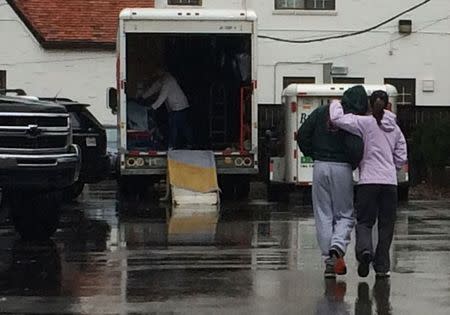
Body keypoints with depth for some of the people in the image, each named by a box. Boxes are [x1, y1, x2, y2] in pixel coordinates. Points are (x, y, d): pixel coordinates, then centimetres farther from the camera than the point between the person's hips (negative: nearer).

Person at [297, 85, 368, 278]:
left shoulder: (322, 112, 7)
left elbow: (302, 135, 4)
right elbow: (355, 148, -18)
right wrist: (355, 164, 2)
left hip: (320, 167, 3)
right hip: (342, 168, -3)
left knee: (323, 215, 9)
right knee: (345, 215, 10)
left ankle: (329, 260, 6)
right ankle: (337, 247, -17)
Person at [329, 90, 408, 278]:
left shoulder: (366, 123, -3)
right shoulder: (396, 129, 11)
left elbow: (337, 119, -13)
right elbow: (401, 159, 11)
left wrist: (336, 104, 6)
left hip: (368, 180, -3)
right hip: (390, 181, 3)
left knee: (364, 221, 5)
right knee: (386, 225, 10)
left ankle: (365, 249, -24)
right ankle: (382, 266, 9)